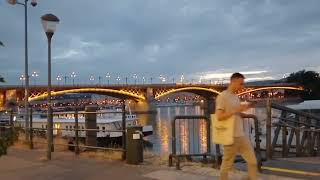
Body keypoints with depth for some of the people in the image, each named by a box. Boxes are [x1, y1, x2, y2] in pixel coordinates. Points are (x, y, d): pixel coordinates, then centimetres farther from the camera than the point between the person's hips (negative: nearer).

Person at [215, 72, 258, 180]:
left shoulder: (236, 96, 11)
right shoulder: (222, 96, -14)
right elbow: (219, 117, -22)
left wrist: (249, 115, 4)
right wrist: (237, 110, -23)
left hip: (242, 136, 8)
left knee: (253, 161, 12)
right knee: (227, 165, 7)